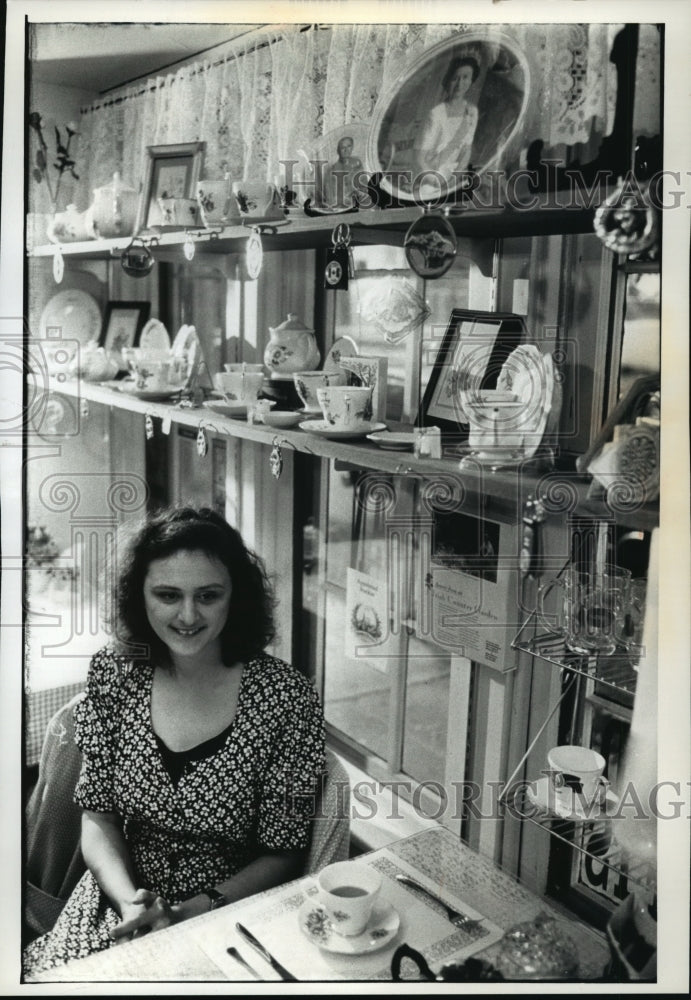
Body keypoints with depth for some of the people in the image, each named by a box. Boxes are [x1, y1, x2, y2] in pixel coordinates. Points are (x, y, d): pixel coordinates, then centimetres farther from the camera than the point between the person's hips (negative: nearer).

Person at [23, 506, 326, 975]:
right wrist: (129, 901, -14)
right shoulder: (115, 673, -4)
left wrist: (190, 914, -17)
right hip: (120, 896, 3)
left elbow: (282, 856, -7)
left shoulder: (288, 697, -15)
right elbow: (98, 817, 2)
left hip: (229, 912, -2)